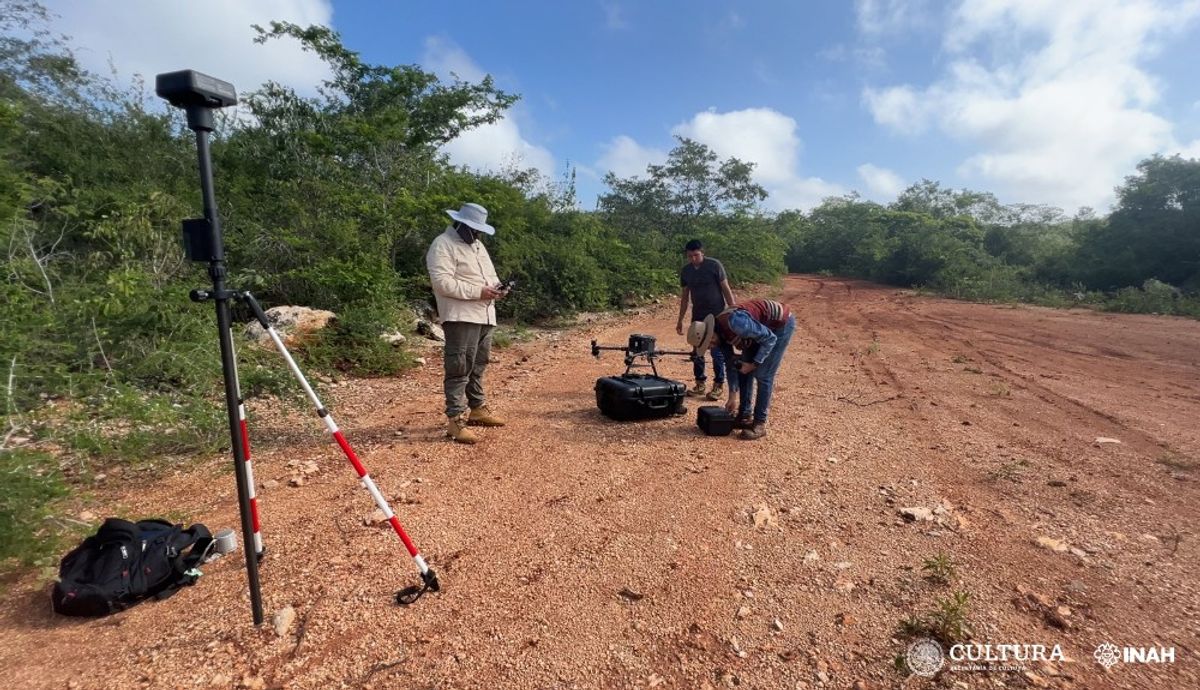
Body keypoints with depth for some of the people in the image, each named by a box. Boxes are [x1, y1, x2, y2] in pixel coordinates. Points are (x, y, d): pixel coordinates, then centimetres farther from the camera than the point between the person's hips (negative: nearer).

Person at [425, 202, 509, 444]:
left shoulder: (477, 245, 20)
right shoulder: (442, 245, -9)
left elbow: (490, 274, 26)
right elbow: (442, 282, -21)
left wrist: (496, 286, 2)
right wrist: (477, 291, -21)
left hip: (484, 316, 9)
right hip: (461, 317, -9)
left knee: (478, 367, 17)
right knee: (460, 369, -9)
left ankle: (477, 408, 30)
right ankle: (456, 420, -6)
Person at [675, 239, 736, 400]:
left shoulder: (714, 265, -10)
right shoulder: (685, 270, 3)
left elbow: (726, 289, -7)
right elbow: (685, 296, 11)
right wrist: (680, 320, 11)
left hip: (716, 315, -4)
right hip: (698, 315, 5)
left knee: (717, 351, -1)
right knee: (697, 351, 6)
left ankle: (719, 385, 10)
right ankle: (700, 384, 17)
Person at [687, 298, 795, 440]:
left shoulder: (734, 323, -35)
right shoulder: (719, 333, -7)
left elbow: (770, 339, -26)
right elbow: (730, 363, 3)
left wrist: (753, 364, -21)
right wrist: (733, 396, 6)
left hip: (781, 323, -8)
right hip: (762, 328, 8)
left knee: (763, 375, -11)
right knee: (743, 371, 6)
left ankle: (760, 424, -3)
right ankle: (744, 416, 17)